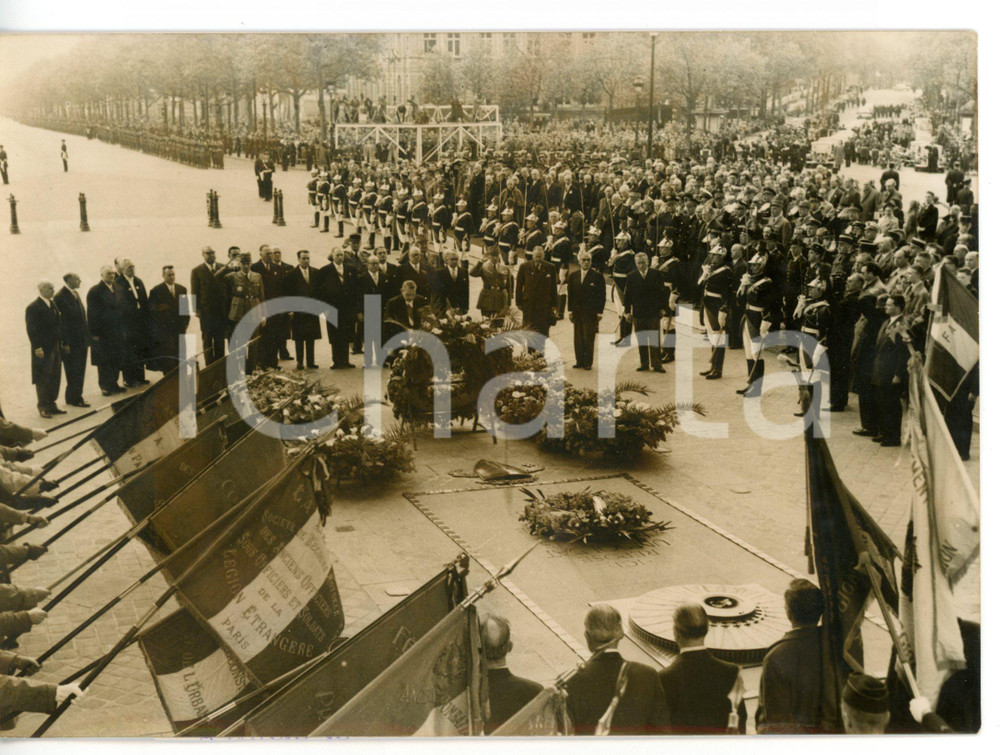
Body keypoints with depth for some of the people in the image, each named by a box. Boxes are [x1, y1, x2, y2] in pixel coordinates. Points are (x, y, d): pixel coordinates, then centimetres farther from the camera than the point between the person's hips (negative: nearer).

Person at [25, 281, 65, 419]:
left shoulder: (53, 305, 11)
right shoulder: (33, 308, -12)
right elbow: (32, 330, -16)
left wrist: (61, 343, 11)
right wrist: (37, 348, -20)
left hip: (55, 348, 8)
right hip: (43, 350, -7)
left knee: (55, 378, 11)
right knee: (43, 379, 0)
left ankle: (51, 404, 21)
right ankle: (43, 407, 8)